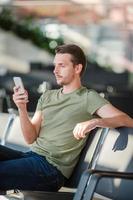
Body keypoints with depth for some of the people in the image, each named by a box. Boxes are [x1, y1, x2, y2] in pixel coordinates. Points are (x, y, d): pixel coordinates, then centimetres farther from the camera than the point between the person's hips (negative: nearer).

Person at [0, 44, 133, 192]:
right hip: (31, 155, 6)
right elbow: (31, 138, 13)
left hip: (53, 167, -6)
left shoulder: (88, 97, 0)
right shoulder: (47, 96, 20)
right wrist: (22, 109, -5)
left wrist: (94, 121, -29)